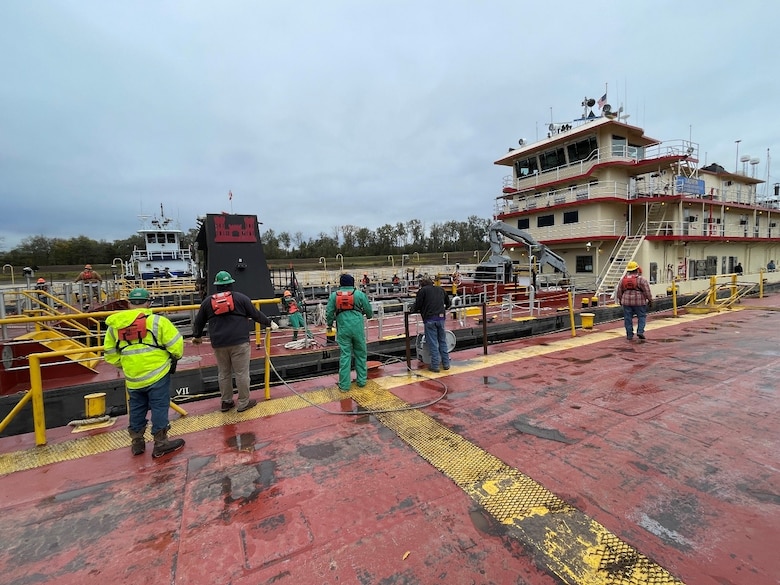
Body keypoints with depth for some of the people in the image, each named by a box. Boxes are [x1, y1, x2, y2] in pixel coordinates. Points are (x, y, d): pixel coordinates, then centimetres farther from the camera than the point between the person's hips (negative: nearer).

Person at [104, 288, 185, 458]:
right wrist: (176, 357, 6)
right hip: (157, 374, -5)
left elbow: (110, 353, 11)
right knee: (159, 407, 4)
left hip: (132, 378, 5)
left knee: (136, 409, 20)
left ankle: (137, 443, 32)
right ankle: (161, 443, 10)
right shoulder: (156, 321, -12)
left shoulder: (115, 325, 4)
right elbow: (175, 342, -13)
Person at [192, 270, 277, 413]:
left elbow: (199, 321, 19)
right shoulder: (240, 297, -2)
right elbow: (256, 314, 2)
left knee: (223, 373, 16)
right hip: (239, 342, -4)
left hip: (219, 344, 4)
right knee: (242, 373, 4)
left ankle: (226, 402, 27)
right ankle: (243, 403, 13)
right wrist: (269, 323, 16)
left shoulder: (208, 301, 9)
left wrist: (197, 336, 36)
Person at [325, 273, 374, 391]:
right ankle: (361, 380, 23)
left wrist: (329, 325, 21)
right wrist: (369, 316, 31)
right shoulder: (359, 294, 3)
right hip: (358, 327, -1)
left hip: (343, 328, 1)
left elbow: (329, 312, 4)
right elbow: (369, 310, 8)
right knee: (361, 354, 13)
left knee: (345, 355, 5)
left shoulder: (334, 295, 5)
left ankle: (344, 385, 8)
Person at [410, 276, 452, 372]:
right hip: (441, 317, 5)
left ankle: (435, 366, 4)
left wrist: (411, 310, 17)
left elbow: (417, 305, -2)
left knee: (433, 343, 1)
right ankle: (446, 363, 20)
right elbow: (448, 303, 27)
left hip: (430, 319, -5)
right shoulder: (440, 289, 18)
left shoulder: (422, 290, 1)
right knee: (443, 341, 15)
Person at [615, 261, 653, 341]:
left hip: (626, 302, 3)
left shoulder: (623, 279, 6)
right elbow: (647, 292, -5)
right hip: (639, 302, -3)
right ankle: (640, 331, 2)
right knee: (642, 316, 11)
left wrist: (620, 300, 24)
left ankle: (629, 335, 9)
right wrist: (650, 300, 5)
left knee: (628, 318, 6)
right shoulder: (641, 279, -5)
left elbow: (619, 291, 12)